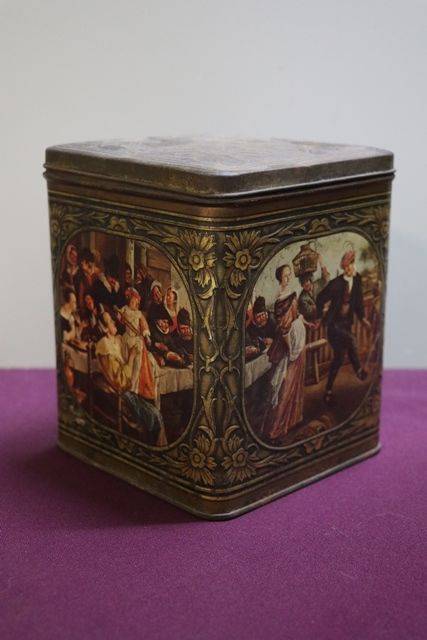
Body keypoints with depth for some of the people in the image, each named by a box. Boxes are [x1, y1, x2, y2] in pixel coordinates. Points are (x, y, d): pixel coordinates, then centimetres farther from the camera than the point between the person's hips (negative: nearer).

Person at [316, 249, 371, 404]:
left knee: (339, 357, 12)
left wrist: (362, 317, 9)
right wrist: (320, 318, -4)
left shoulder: (356, 280, -3)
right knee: (350, 340, -23)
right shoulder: (336, 284, -19)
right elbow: (320, 299, -9)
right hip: (334, 323, -5)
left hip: (346, 323, 6)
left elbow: (358, 299, 11)